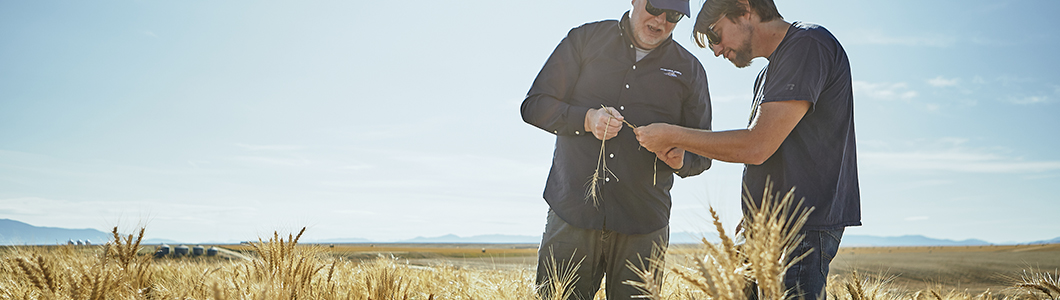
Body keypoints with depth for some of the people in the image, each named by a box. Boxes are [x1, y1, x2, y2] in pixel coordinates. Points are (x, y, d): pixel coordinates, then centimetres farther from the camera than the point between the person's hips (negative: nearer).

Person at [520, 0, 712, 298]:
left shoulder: (689, 70, 10)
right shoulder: (584, 40, 8)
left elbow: (702, 152, 13)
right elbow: (534, 105, 4)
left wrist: (680, 159, -10)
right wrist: (587, 119, -12)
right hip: (572, 213, 0)